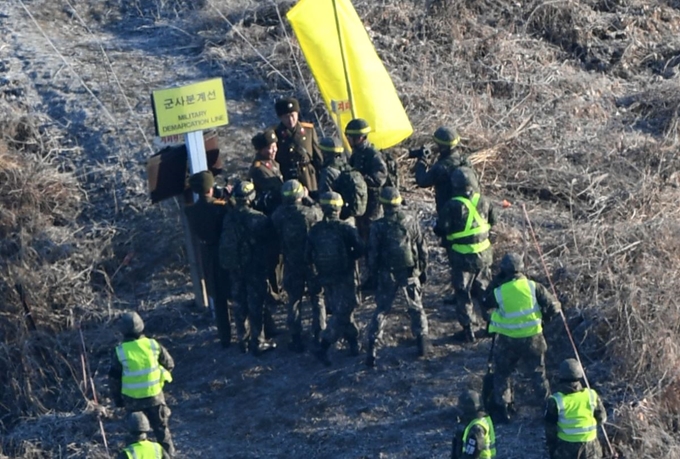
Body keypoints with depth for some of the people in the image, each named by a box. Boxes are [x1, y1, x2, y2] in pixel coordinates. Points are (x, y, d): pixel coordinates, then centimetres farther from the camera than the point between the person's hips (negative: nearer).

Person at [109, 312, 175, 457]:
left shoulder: (119, 352, -14)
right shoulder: (153, 345, -11)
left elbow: (114, 379, -5)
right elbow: (169, 364, 2)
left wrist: (117, 399, 9)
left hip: (132, 399, -1)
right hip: (155, 396, 1)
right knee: (161, 428, 17)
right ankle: (169, 455, 25)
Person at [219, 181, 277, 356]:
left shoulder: (228, 218, -4)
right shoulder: (258, 218, -18)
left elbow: (224, 244, 6)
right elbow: (270, 244, -12)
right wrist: (268, 261, 3)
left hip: (234, 268, 5)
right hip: (255, 267, -5)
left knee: (239, 304, 15)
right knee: (256, 305, 2)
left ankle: (243, 340, 25)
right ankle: (258, 343, 7)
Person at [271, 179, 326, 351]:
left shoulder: (278, 215, -12)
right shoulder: (309, 212, -18)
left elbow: (276, 236, 0)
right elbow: (320, 212, 3)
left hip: (291, 263, 2)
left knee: (294, 301, 13)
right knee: (317, 299, 15)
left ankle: (296, 340, 15)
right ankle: (319, 336, 16)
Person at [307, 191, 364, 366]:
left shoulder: (315, 230, -3)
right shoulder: (346, 229, -14)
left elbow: (308, 256, 1)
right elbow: (359, 250, -17)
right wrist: (348, 258, 2)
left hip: (325, 278, 4)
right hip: (344, 278, -4)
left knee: (340, 311, 19)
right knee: (342, 313, -1)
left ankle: (353, 342, 27)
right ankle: (323, 348, -11)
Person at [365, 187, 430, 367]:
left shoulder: (378, 226, -13)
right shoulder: (411, 221, -8)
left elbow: (373, 254, -7)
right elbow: (422, 249, -1)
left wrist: (373, 274, 6)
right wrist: (422, 270, 12)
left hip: (387, 274, -1)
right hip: (410, 273, 1)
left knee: (381, 310, 9)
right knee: (416, 308, 17)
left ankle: (372, 347, 3)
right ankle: (422, 342, 19)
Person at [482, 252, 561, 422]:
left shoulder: (498, 292, -15)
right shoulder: (534, 287, -13)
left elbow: (485, 303, 6)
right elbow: (554, 306, -9)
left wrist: (495, 282, 6)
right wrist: (545, 317, 11)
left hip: (507, 340, -1)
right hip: (533, 338, 1)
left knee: (502, 374, 18)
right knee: (538, 373, 18)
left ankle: (503, 408, 20)